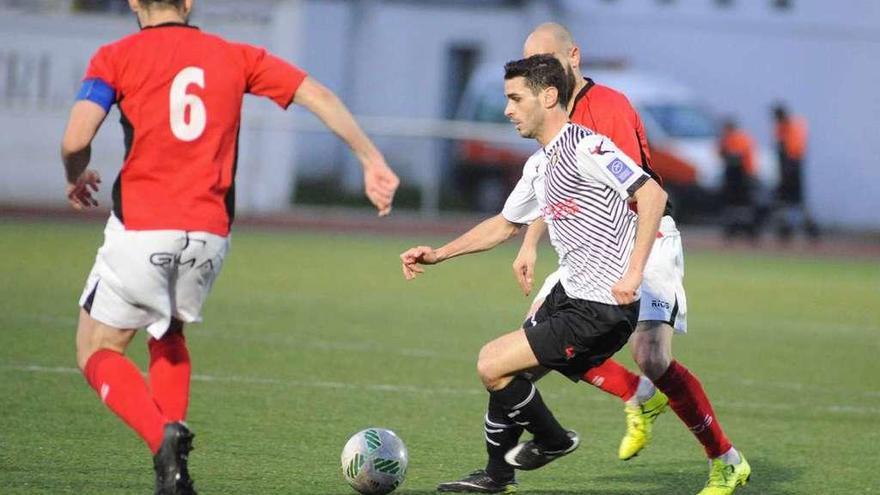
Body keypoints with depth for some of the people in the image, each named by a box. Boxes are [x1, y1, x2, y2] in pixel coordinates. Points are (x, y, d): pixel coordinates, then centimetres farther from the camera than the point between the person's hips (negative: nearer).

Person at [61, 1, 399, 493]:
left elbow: (76, 139, -11)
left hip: (141, 229, -4)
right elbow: (319, 95, 8)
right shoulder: (234, 56, 11)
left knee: (98, 351, 11)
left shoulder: (116, 57, 1)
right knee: (169, 333, 30)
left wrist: (76, 177, 11)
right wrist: (373, 161, 12)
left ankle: (163, 435, -17)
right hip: (209, 235, 4)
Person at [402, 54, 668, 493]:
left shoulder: (585, 147, -17)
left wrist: (633, 273, -29)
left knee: (493, 366, -11)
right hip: (569, 294, 10)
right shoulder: (538, 165, 14)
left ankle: (553, 441, 12)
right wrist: (438, 254, 24)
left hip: (602, 309, -9)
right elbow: (505, 224, 30)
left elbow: (652, 194, -24)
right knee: (498, 365, 12)